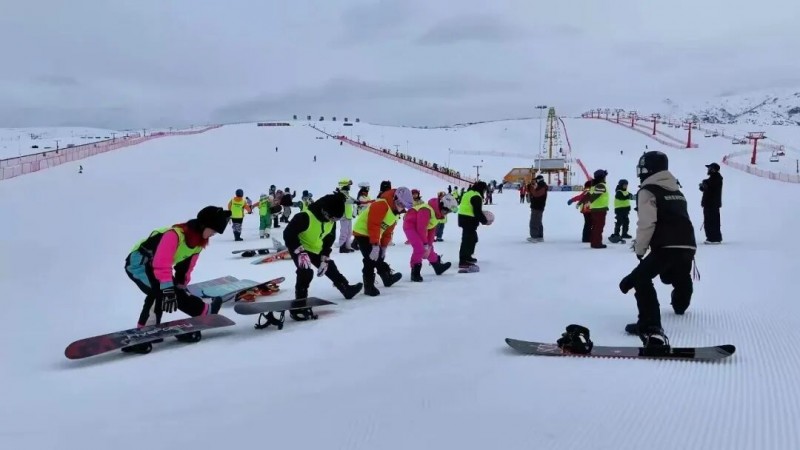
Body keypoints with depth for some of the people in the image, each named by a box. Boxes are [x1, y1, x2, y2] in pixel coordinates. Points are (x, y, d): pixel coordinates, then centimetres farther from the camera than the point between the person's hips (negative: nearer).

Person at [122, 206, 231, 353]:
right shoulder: (174, 234, -30)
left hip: (153, 266, 9)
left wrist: (181, 287, 10)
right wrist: (168, 288, -42)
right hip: (139, 262, -9)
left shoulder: (199, 241, -1)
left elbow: (185, 268, 9)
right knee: (159, 292, -27)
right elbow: (162, 264, -37)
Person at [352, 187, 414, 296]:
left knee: (379, 257, 22)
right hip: (363, 232, -10)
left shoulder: (395, 211, 6)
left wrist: (383, 247, 10)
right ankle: (369, 287, -6)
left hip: (372, 234, 10)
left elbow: (388, 231, 12)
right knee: (371, 259, -13)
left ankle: (387, 278, 40)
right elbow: (373, 225, -31)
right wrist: (375, 245, -32)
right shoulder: (381, 205, -27)